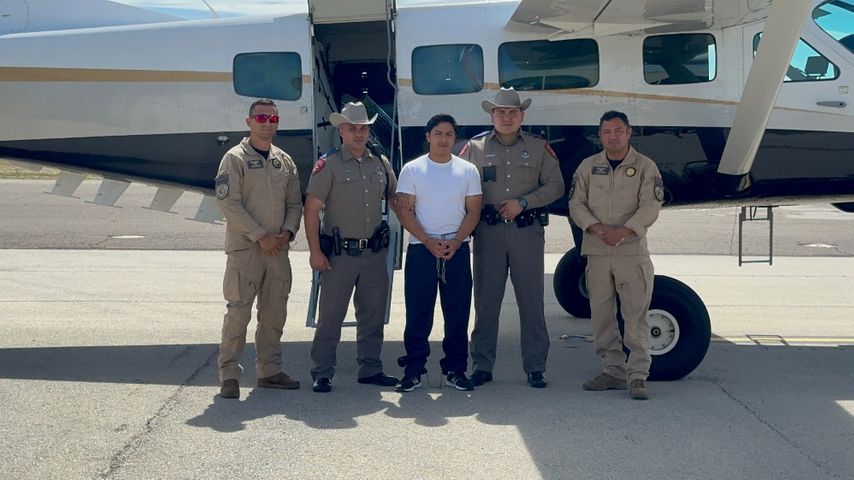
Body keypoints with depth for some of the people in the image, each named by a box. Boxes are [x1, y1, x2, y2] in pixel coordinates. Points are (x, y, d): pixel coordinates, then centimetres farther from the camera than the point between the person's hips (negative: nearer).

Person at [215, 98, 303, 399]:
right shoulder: (235, 158, -3)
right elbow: (228, 203, -11)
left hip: (278, 249, 6)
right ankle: (229, 376, 0)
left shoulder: (285, 161, 14)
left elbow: (295, 203, 15)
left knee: (274, 313, 10)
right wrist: (260, 236, -14)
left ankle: (269, 371, 21)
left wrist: (287, 233, -3)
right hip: (244, 249, -6)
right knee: (238, 312, -6)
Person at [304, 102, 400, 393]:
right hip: (339, 253, -5)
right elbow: (311, 209, -8)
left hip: (375, 252, 5)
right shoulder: (328, 165, -5)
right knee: (330, 316, -1)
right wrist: (315, 251, -13)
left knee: (373, 314, 12)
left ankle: (370, 369, 23)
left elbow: (396, 200, 20)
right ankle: (322, 374, 7)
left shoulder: (380, 163, 10)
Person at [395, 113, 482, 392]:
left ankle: (455, 369, 13)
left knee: (458, 312, 3)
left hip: (457, 250, 2)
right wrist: (429, 242, -13)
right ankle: (413, 370, 8)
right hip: (420, 250, -1)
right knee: (418, 313, 0)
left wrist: (455, 243, -10)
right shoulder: (412, 170, 3)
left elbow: (473, 211, 5)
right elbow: (404, 210, -2)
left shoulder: (468, 171, 7)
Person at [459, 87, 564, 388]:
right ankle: (482, 366, 12)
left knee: (531, 301, 2)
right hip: (488, 231, 0)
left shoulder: (539, 148, 9)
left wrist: (524, 202, -8)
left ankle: (535, 368, 10)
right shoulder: (475, 148, 9)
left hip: (527, 230, 0)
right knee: (485, 301, 3)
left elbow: (555, 186, 5)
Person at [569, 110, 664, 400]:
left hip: (632, 251, -3)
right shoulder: (588, 167, 12)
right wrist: (597, 228, -11)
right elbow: (576, 204, 6)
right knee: (601, 316, 6)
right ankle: (613, 371, 15)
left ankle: (638, 376, -4)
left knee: (636, 315, -6)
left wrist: (623, 231, -18)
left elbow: (650, 207, -5)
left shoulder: (645, 167, 4)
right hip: (596, 252, 3)